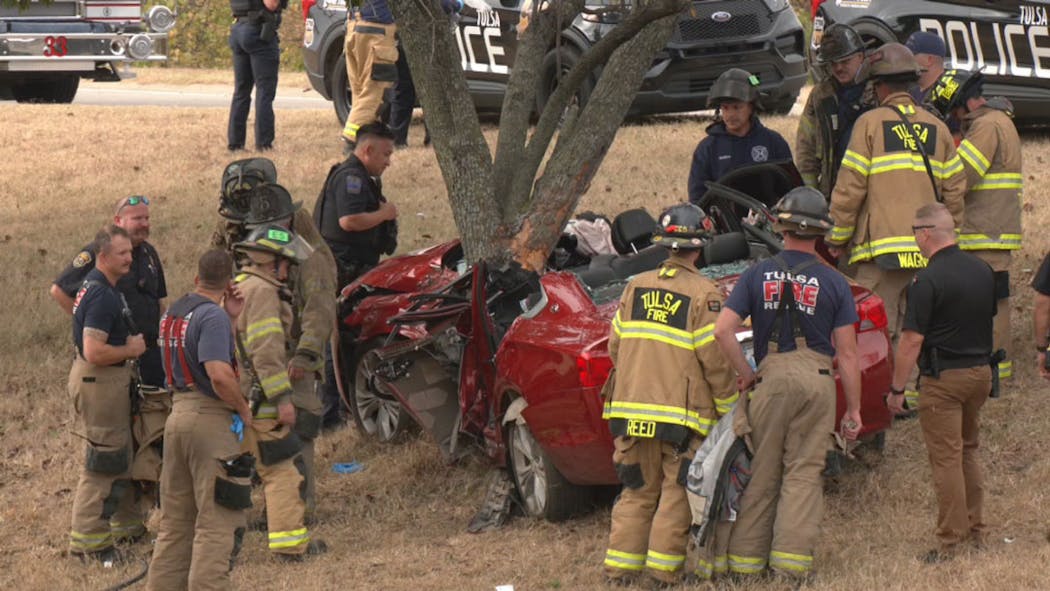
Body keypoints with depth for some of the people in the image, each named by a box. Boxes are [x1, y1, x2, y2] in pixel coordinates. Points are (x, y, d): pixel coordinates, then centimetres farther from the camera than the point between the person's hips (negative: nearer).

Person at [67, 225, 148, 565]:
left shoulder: (93, 285, 9)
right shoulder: (102, 296, -23)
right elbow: (94, 352, -30)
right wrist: (131, 350, -15)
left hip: (109, 380, 11)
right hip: (100, 382, -11)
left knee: (121, 456, 21)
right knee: (103, 462, -7)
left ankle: (127, 525, 33)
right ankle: (88, 541, -3)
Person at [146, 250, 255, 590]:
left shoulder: (174, 312, 14)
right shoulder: (213, 315, -14)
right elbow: (220, 375, -25)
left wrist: (231, 318, 12)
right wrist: (244, 410, -12)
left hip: (178, 415, 8)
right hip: (211, 420, -8)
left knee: (175, 520, 14)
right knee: (217, 522, -6)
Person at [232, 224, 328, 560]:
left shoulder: (234, 289, 20)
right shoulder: (262, 291, -12)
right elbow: (266, 351, -20)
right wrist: (282, 399, -20)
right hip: (257, 403, -10)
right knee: (285, 470, -5)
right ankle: (289, 544, -5)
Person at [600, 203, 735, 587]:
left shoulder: (636, 287, 8)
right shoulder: (703, 294, -8)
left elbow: (615, 346, 12)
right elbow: (715, 360, -10)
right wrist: (729, 409, 0)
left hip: (631, 408, 5)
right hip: (682, 414, -5)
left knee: (638, 491, 13)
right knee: (677, 492, 3)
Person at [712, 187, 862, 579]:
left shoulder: (757, 275, 2)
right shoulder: (833, 283, 0)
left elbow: (722, 330, -7)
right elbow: (847, 354, -1)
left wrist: (744, 373, 4)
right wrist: (853, 409, 5)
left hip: (772, 375, 1)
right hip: (818, 378, -1)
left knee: (762, 472, 9)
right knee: (804, 472, 4)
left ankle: (747, 557, 12)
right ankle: (792, 557, -3)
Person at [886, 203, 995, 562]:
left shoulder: (928, 281, -17)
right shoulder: (982, 271, 6)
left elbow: (912, 341, -16)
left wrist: (896, 389, -9)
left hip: (944, 378, -7)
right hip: (981, 372, 7)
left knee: (946, 458, -2)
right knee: (968, 452, 20)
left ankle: (951, 542, -1)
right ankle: (975, 529, 24)